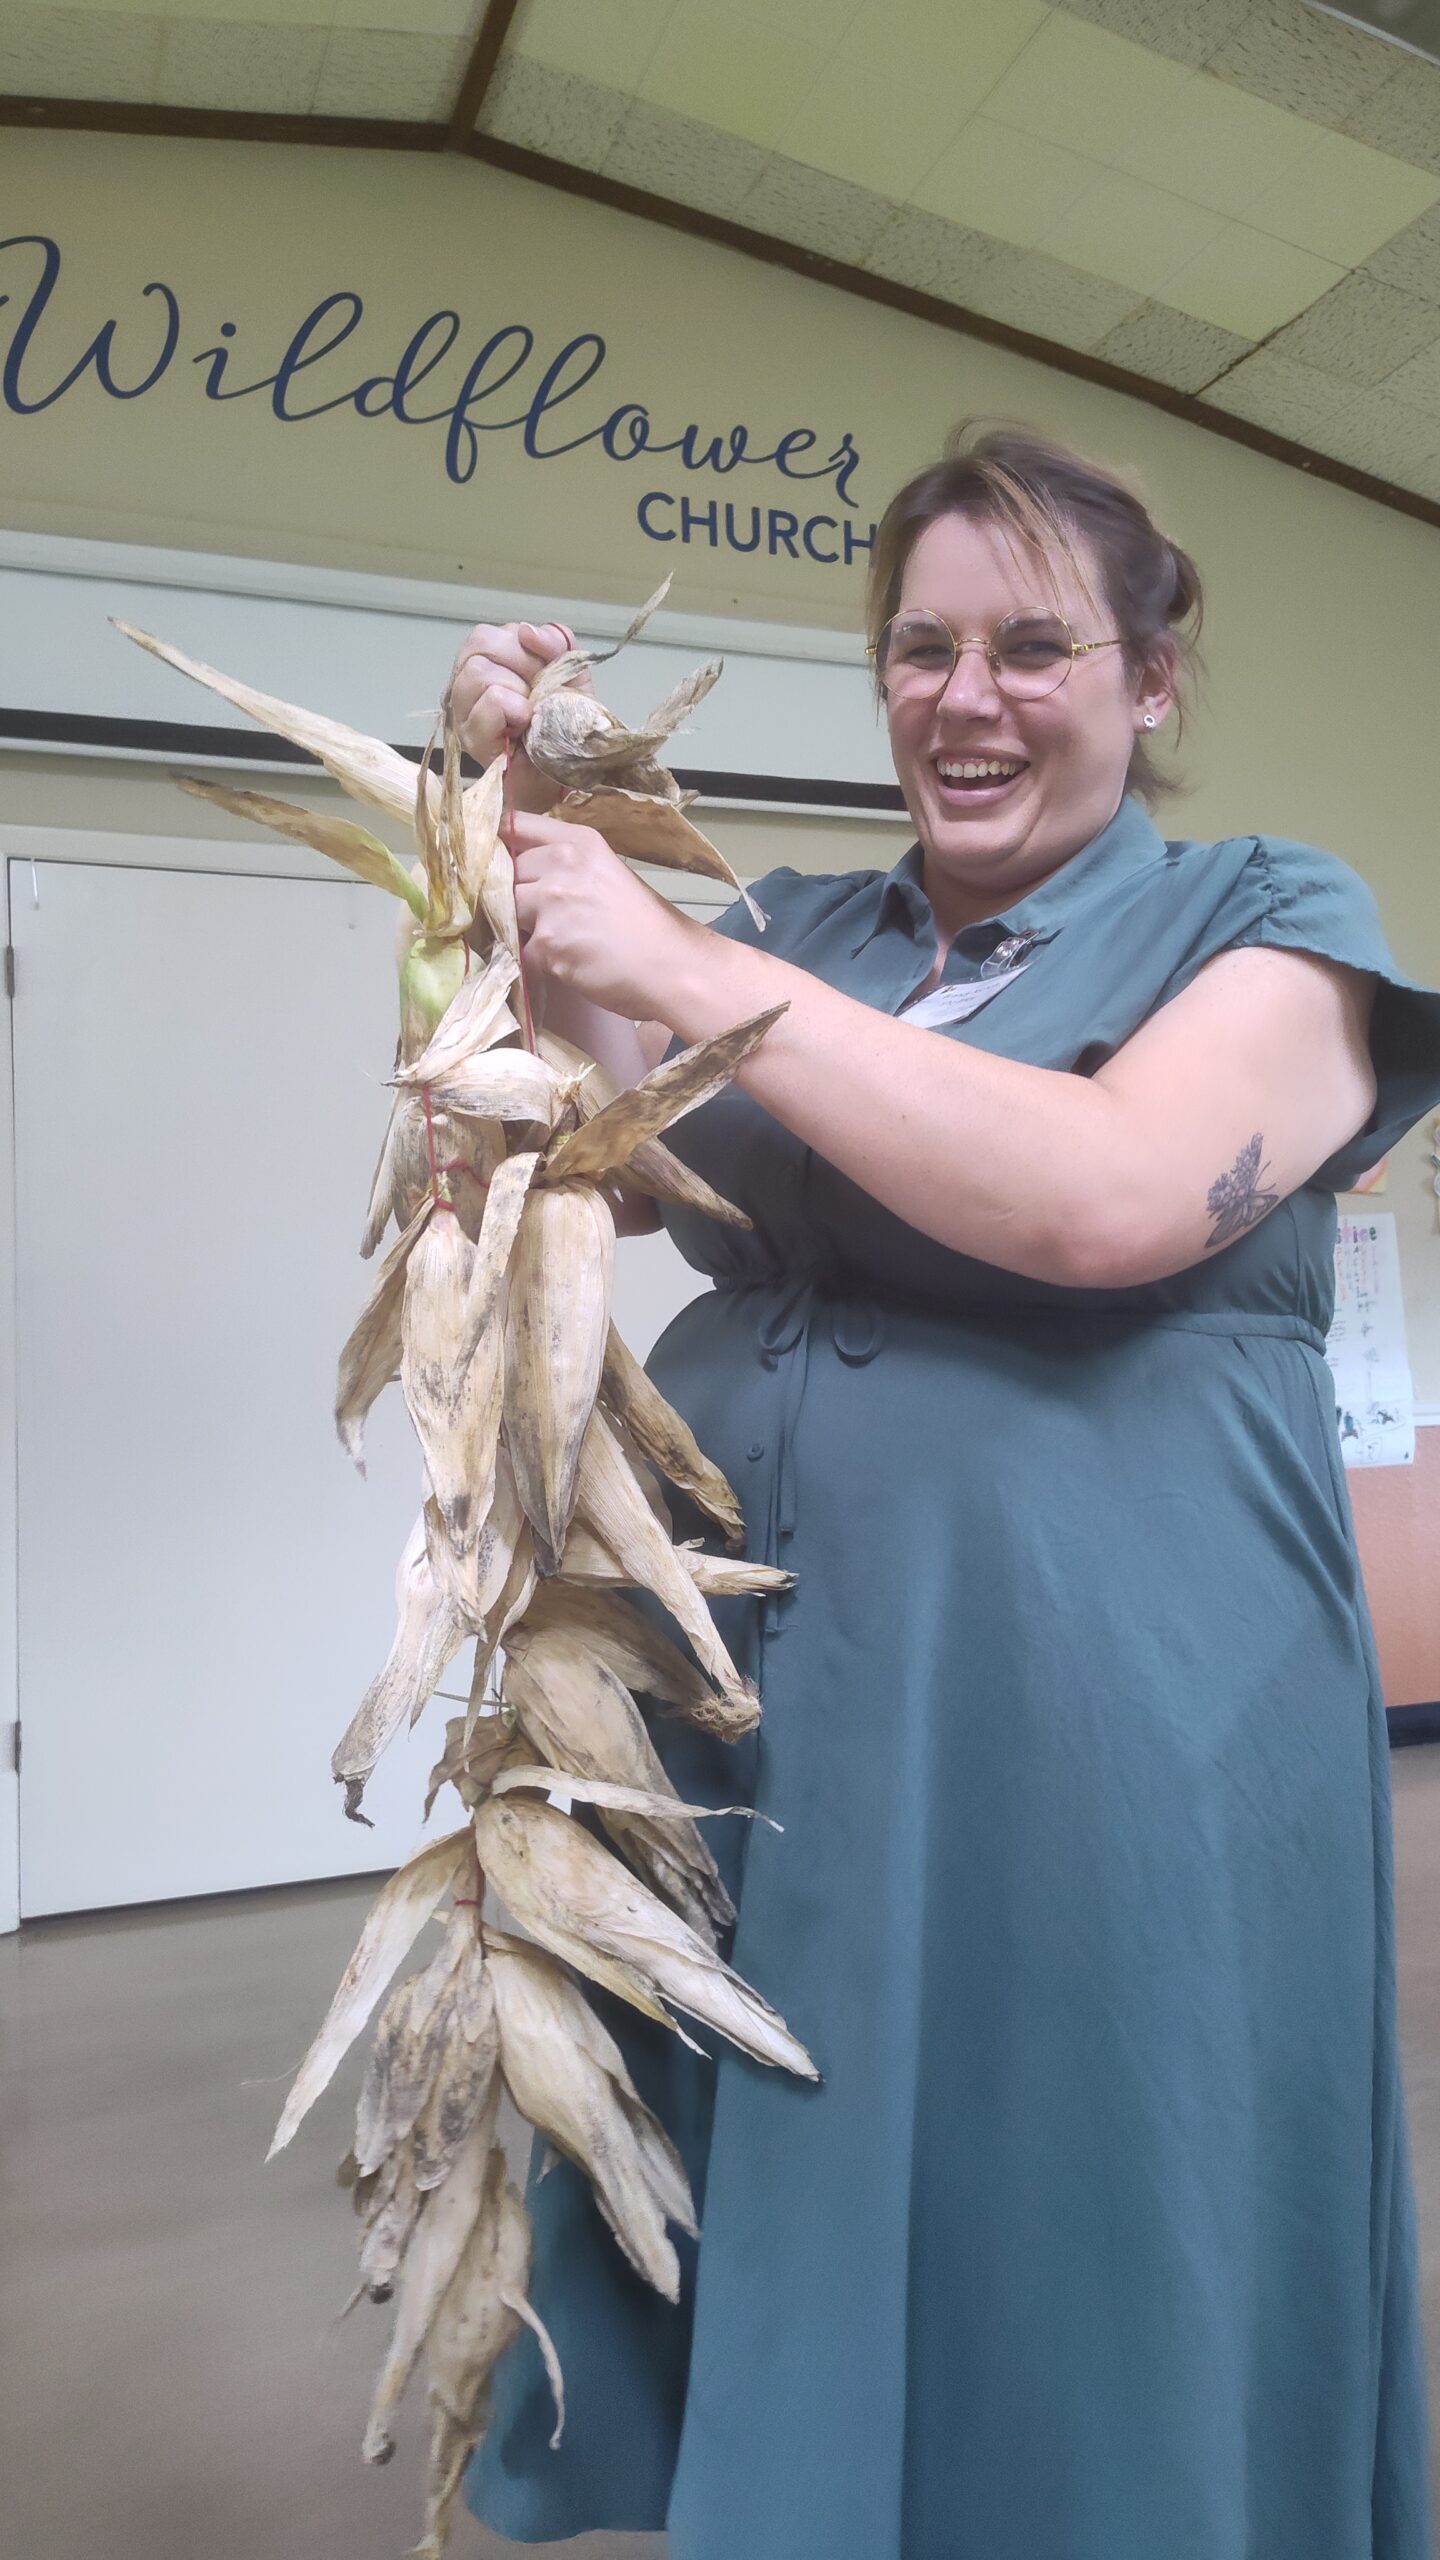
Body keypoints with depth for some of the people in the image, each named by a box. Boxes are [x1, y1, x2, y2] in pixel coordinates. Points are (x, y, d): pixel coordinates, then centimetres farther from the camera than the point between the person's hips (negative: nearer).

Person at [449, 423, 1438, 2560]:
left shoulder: (1262, 923, 0)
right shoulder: (803, 930, 14)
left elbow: (1109, 1198, -18)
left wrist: (692, 973, -17)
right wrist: (523, 815, 0)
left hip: (1096, 1717, -4)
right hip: (740, 1689, 5)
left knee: (1067, 2306, 12)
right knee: (765, 2300, 18)